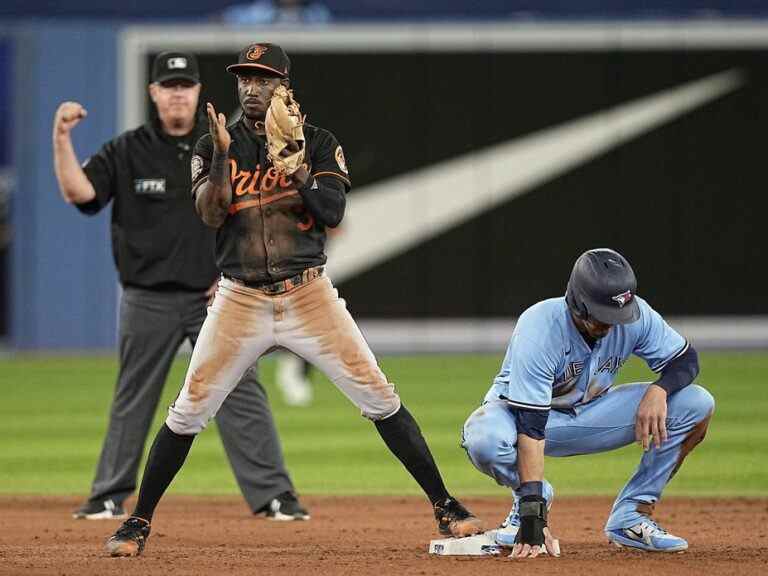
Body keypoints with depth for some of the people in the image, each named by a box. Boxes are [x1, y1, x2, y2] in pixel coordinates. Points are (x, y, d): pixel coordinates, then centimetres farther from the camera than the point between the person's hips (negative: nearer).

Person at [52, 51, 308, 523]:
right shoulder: (127, 152, 1)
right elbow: (78, 191, -11)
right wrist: (62, 138, -23)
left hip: (215, 296, 0)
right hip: (148, 301, 0)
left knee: (242, 395, -6)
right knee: (132, 401, 7)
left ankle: (275, 496, -6)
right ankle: (110, 498, 16)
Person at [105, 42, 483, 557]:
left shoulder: (317, 143, 4)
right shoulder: (213, 147, 6)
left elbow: (333, 213, -9)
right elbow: (210, 213, -10)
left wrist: (297, 165, -20)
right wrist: (222, 151, -19)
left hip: (309, 296, 0)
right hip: (240, 300, 0)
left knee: (380, 398, -6)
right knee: (188, 413, -3)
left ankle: (445, 506, 1)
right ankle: (139, 522, 9)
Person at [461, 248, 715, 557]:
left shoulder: (635, 315, -21)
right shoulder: (540, 329, -35)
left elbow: (686, 360, -6)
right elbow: (531, 427, -38)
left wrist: (658, 390, -31)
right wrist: (533, 514, -43)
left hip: (590, 412, 4)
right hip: (519, 411, -4)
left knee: (697, 405, -15)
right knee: (483, 438, -41)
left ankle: (631, 516, -6)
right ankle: (536, 496, -6)